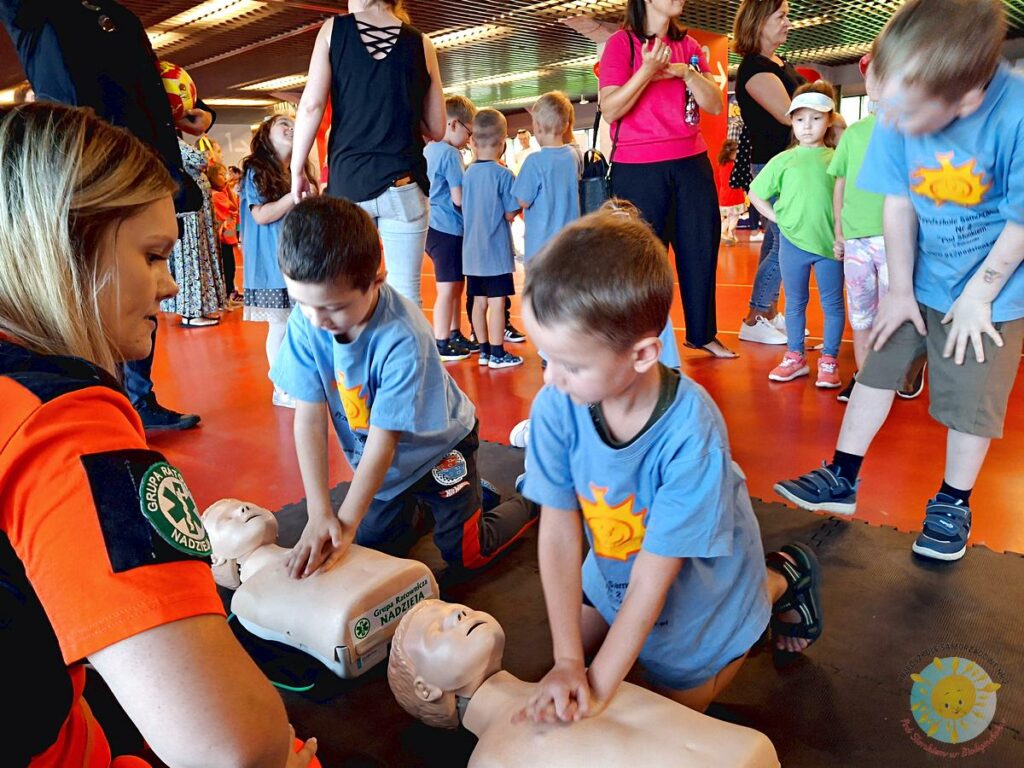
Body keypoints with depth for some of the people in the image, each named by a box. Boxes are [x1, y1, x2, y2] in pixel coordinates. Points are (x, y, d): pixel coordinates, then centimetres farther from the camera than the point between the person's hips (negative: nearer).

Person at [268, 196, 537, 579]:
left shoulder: (403, 337, -37)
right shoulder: (305, 322, -22)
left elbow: (386, 435, -31)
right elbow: (309, 418, -20)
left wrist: (346, 522, -30)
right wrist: (319, 513, -25)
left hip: (436, 445, -5)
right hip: (377, 459, 5)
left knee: (464, 555, 1)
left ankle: (527, 504, 27)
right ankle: (418, 501, 39)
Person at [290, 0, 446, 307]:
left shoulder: (334, 29, 7)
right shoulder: (421, 43, 8)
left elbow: (311, 104, -4)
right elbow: (436, 130, 9)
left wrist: (297, 169, 3)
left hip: (346, 180, 0)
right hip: (403, 183, 0)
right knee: (405, 291, 1)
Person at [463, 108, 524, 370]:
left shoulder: (468, 173, 4)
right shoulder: (503, 174, -12)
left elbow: (465, 208, 12)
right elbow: (510, 214, -12)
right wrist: (515, 208, 7)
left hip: (472, 250, 6)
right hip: (496, 250, -6)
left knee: (479, 301, 12)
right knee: (497, 302, -1)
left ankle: (484, 350, 21)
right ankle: (497, 354, 4)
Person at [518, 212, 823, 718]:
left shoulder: (690, 434, -39)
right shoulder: (555, 406, -28)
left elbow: (655, 572, -30)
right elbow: (559, 532, -21)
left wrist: (600, 683, -24)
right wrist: (568, 661, -22)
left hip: (697, 589, -4)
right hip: (613, 577, 5)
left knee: (675, 706, 17)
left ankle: (778, 581, 27)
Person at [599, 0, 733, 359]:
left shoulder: (689, 45, 12)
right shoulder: (621, 42, -4)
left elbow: (715, 105, 5)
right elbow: (610, 110, -14)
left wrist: (686, 72, -9)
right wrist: (647, 70, -23)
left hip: (692, 163, 6)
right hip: (639, 169, -6)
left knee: (702, 248, 10)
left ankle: (702, 333, 25)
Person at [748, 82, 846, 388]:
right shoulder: (783, 160, 2)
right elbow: (755, 193, 8)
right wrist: (777, 218, 0)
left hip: (829, 242, -1)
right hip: (793, 241, 1)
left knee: (833, 303, 7)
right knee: (795, 302, 13)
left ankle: (829, 361, 19)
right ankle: (795, 358, 25)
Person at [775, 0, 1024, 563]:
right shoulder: (903, 108, -18)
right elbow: (898, 203, -8)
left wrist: (977, 295, -10)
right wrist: (901, 289, -5)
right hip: (920, 281, 4)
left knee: (970, 402, 4)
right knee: (876, 370, 7)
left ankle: (952, 505, 24)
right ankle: (842, 479, 20)